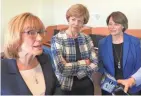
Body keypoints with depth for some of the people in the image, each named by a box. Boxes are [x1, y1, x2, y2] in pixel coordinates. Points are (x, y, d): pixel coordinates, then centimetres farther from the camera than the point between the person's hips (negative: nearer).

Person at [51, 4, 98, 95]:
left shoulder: (87, 38, 0)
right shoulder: (57, 39, -14)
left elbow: (95, 65, -7)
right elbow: (61, 68, -23)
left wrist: (71, 69, -18)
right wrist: (84, 63, -13)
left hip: (87, 85, 4)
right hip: (67, 87, -4)